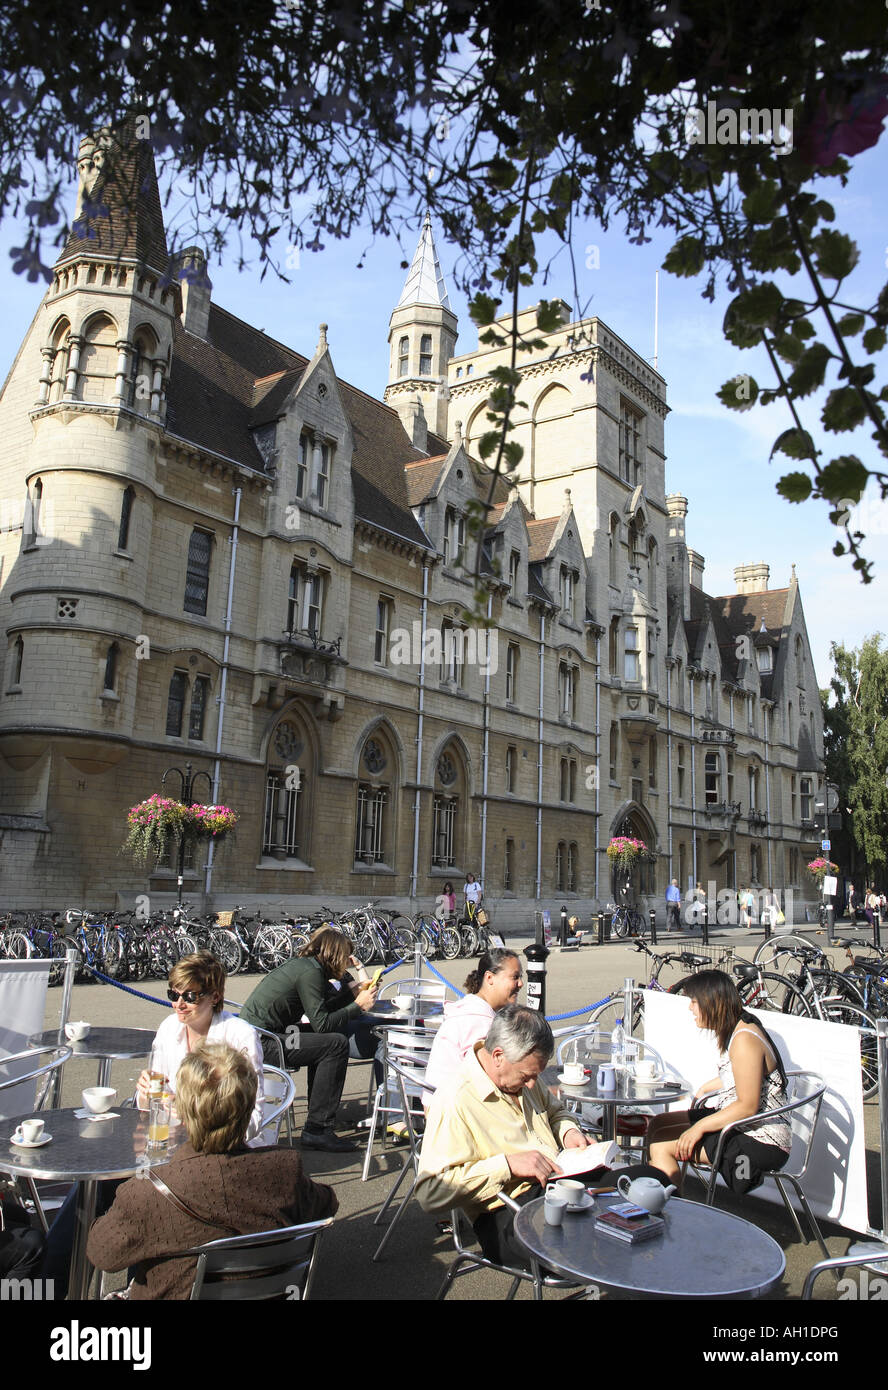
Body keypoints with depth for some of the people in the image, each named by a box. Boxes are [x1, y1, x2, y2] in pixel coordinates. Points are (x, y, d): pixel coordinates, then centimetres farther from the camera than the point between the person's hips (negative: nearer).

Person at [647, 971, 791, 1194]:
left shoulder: (745, 1040, -24)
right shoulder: (736, 1030, 7)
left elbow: (748, 1106, -25)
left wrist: (699, 1127, -23)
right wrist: (705, 1089, 21)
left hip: (762, 1142, -10)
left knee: (661, 1144, -16)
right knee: (657, 1123, 10)